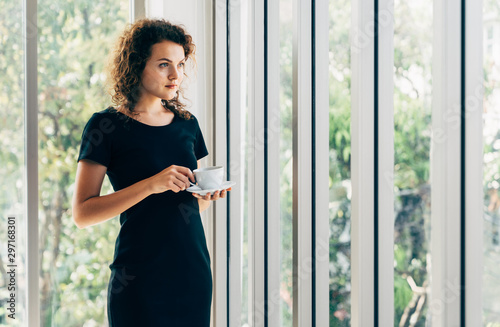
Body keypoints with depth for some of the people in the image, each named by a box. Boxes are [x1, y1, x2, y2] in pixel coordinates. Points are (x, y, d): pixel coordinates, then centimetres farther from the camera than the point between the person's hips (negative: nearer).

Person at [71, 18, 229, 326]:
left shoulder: (187, 123, 11)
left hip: (194, 274, 5)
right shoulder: (106, 126, -6)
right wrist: (151, 185, -21)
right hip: (140, 280, -5)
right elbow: (83, 213, -12)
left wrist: (207, 193, -3)